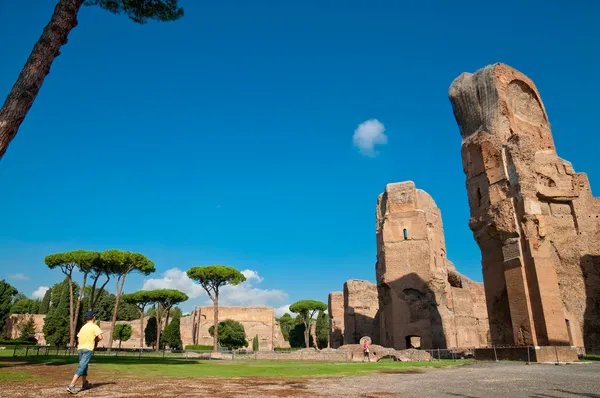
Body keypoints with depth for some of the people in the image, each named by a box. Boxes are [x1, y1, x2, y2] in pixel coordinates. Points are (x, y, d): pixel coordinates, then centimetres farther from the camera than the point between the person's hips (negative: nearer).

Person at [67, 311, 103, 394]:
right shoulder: (94, 326, -4)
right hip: (88, 349, -7)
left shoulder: (83, 327, 16)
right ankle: (71, 385, -21)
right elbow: (100, 337, -14)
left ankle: (84, 384, 34)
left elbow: (78, 339, 13)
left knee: (84, 366, 21)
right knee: (81, 367, -10)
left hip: (80, 348, 7)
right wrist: (95, 340, 8)